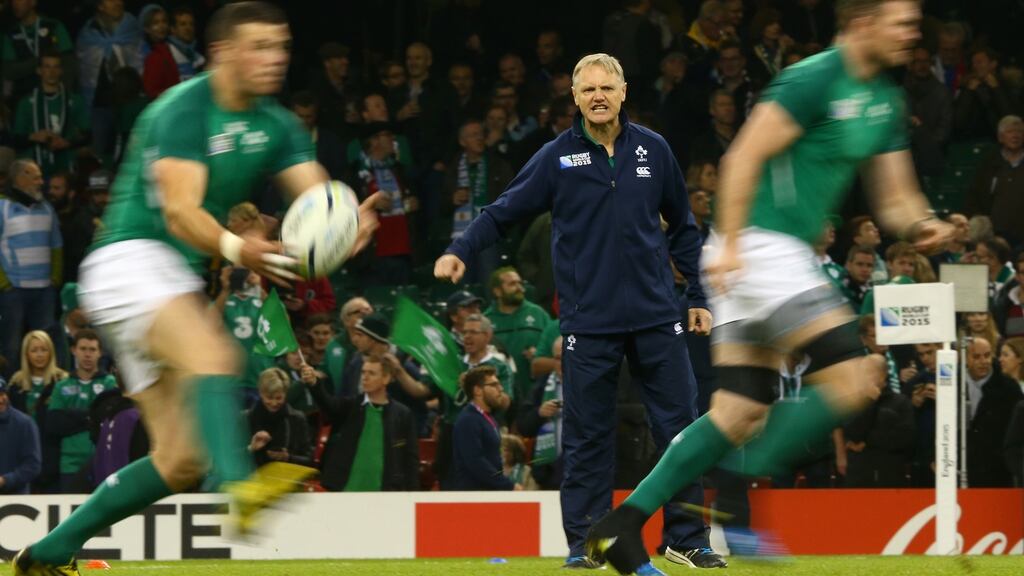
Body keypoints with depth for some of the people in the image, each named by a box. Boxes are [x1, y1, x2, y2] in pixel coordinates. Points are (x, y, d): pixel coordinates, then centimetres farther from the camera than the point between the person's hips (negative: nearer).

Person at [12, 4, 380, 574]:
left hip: (177, 279, 9)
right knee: (211, 353, -37)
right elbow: (180, 211, -26)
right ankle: (241, 484, -59)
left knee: (182, 461, 3)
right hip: (130, 261, -9)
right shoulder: (183, 111, -14)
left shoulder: (275, 126, 10)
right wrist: (235, 247, -45)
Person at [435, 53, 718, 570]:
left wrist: (698, 296, 13)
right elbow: (503, 211, -1)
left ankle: (687, 537, 10)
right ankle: (584, 543, 8)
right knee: (587, 436, 1)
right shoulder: (557, 158, -1)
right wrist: (461, 251, -17)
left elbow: (682, 227, 14)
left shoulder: (653, 150, 5)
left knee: (679, 423, 2)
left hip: (657, 316, 2)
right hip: (588, 322, -2)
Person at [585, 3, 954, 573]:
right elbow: (745, 156, -17)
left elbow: (895, 197, 18)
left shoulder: (884, 100, 16)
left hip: (787, 254, 10)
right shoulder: (815, 80, -13)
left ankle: (622, 523, 5)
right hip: (760, 247, -10)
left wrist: (921, 225, -4)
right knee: (851, 380, -15)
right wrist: (730, 244, -22)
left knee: (741, 414, 5)